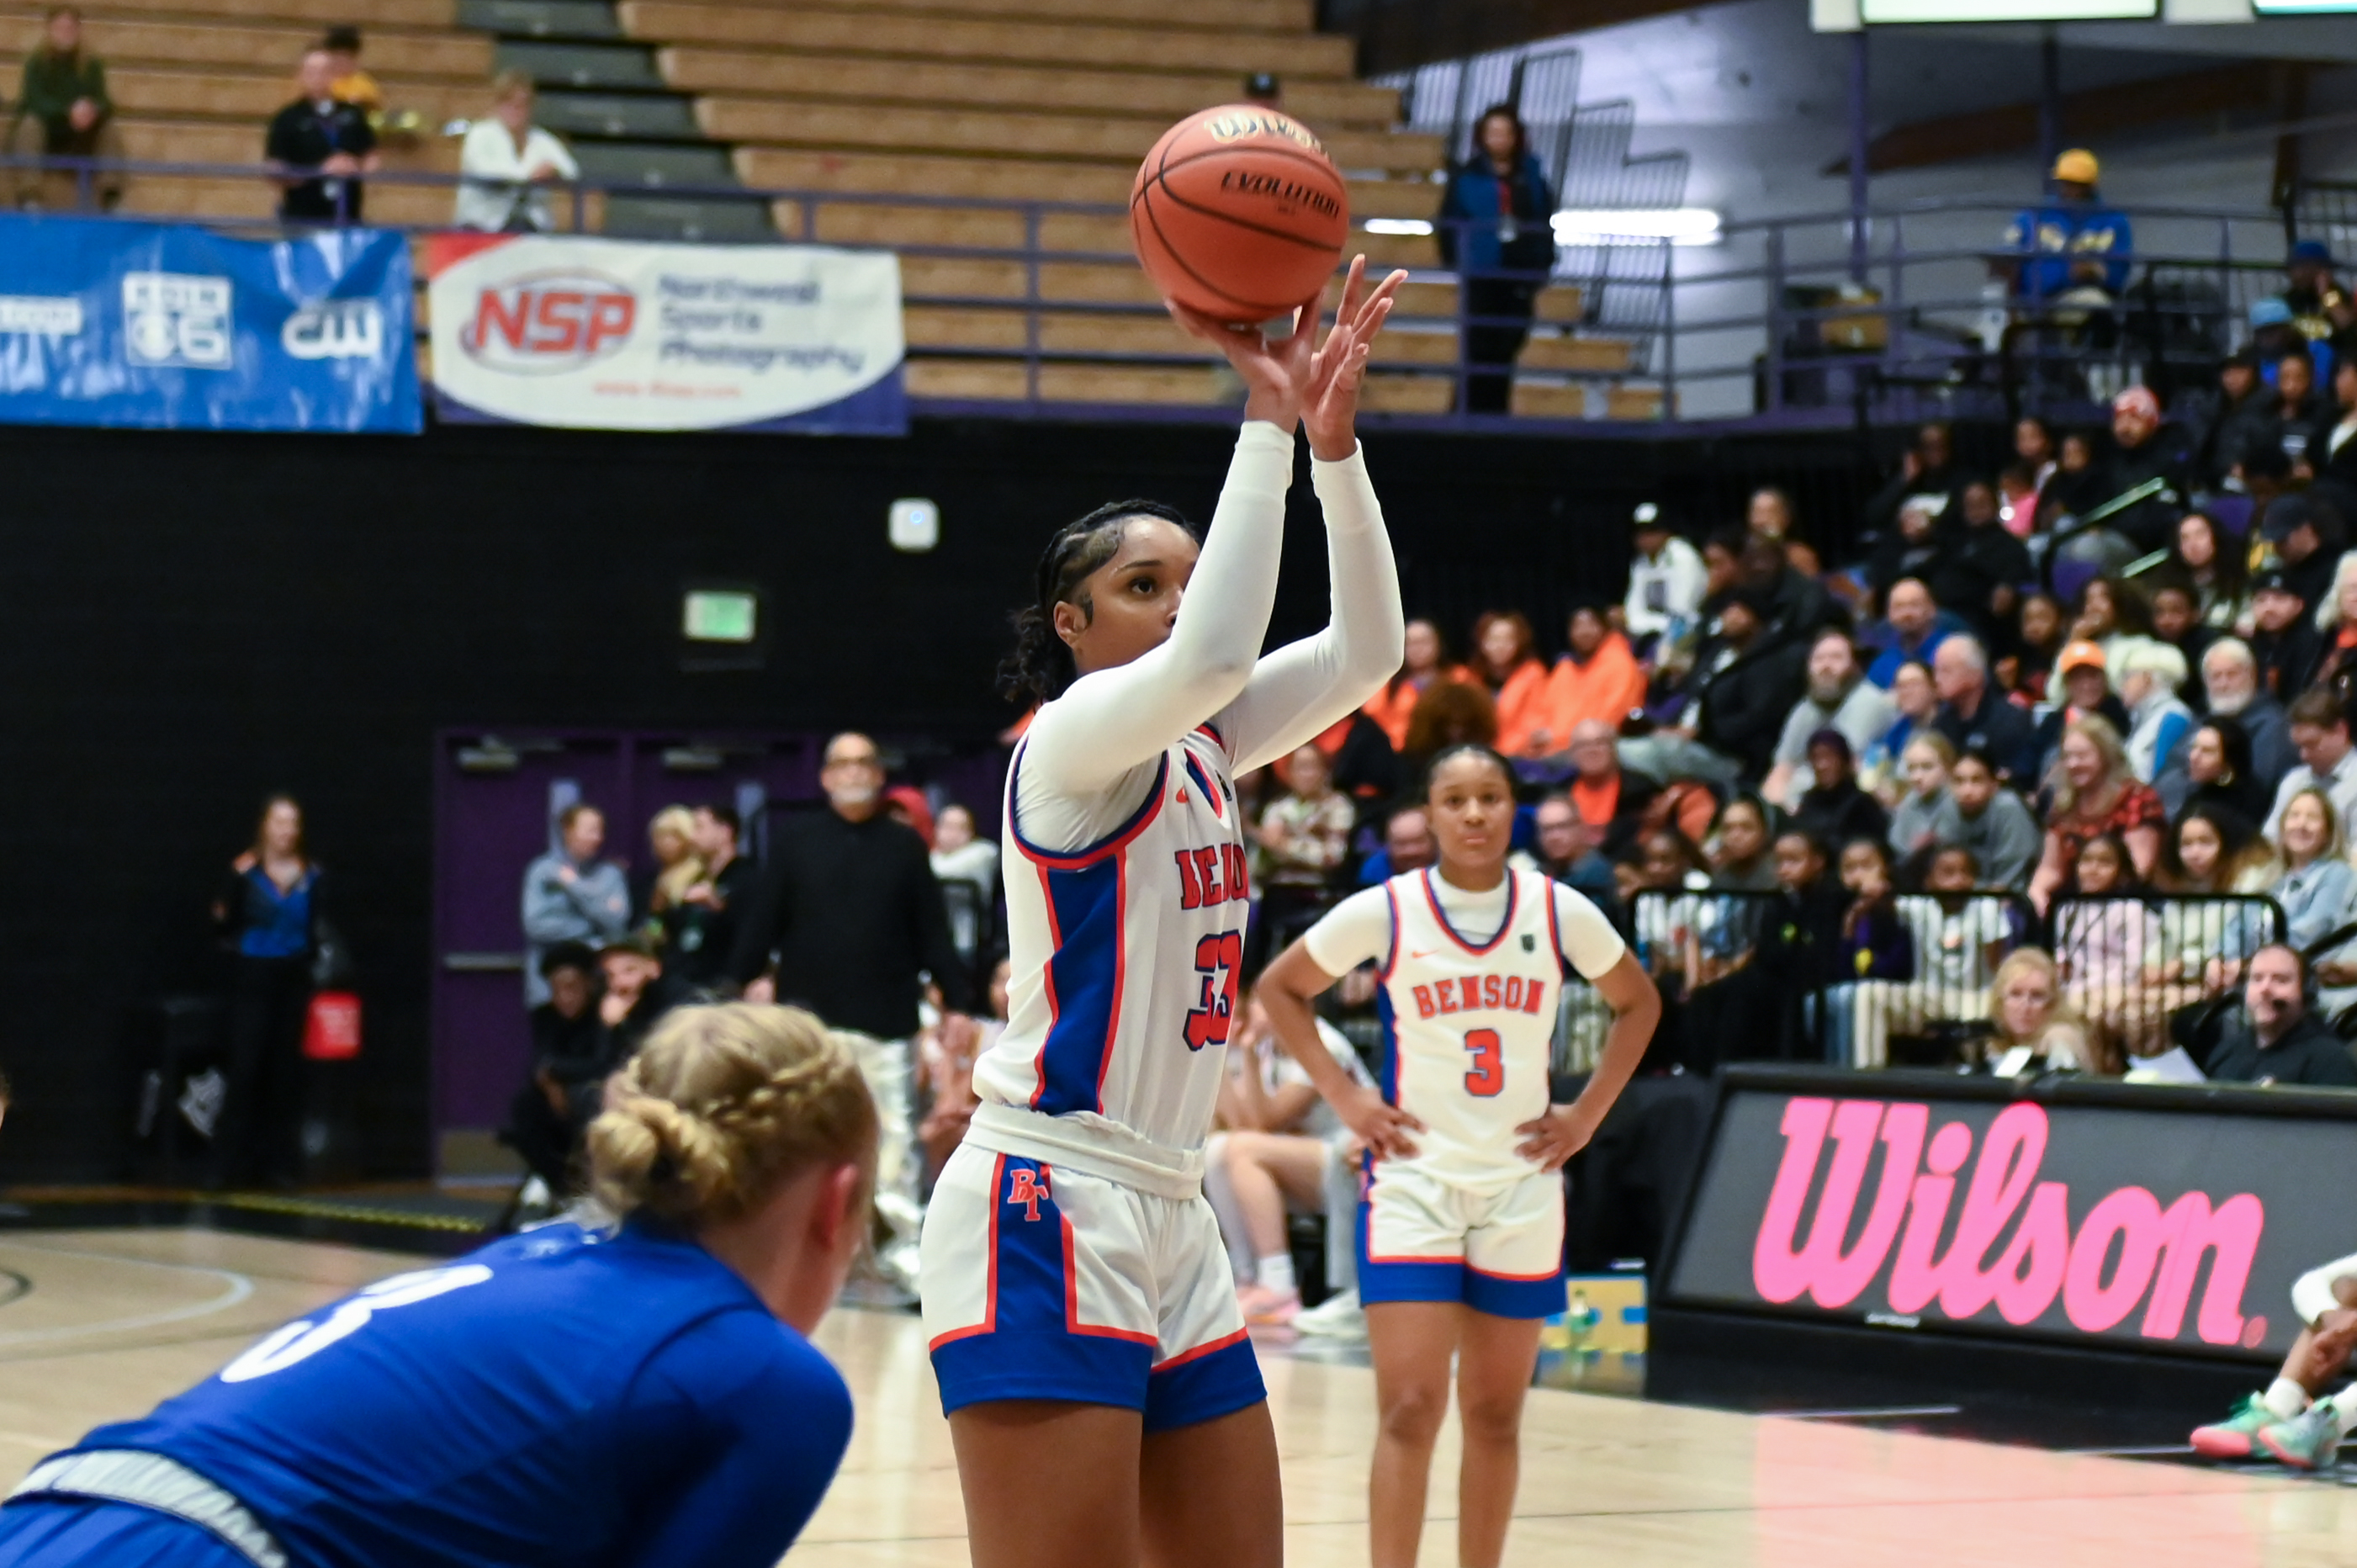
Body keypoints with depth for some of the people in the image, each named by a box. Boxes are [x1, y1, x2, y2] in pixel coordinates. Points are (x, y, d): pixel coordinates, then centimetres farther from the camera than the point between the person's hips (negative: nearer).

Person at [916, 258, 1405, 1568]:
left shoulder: (1201, 747, 15)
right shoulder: (1077, 734, -8)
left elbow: (1364, 650, 7)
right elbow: (1214, 656, -27)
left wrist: (1333, 437, -2)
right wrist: (1269, 422, -20)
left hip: (1168, 1217, 9)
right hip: (1046, 1213, -9)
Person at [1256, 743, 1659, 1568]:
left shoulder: (1560, 913, -2)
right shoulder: (1384, 912, -7)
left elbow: (1637, 1004, 14)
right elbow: (1281, 987, 6)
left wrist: (1587, 1113, 4)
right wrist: (1345, 1098, -3)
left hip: (1522, 1183, 3)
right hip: (1414, 1178, -2)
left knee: (1495, 1414, 8)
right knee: (1410, 1409, -11)